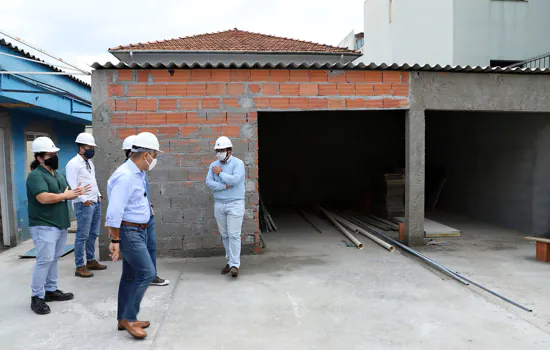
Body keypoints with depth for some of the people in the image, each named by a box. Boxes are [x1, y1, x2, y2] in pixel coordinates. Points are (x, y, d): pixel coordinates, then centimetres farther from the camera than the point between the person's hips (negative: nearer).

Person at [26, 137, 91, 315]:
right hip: (44, 226, -9)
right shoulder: (36, 176, -15)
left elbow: (67, 193, 18)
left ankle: (51, 290, 24)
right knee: (44, 260, -7)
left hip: (60, 224, 9)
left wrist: (76, 193, -6)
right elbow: (44, 198, -29)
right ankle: (37, 297, 3)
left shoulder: (59, 174, 14)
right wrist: (66, 195, -17)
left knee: (54, 259, 14)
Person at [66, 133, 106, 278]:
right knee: (82, 236, -4)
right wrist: (84, 200, -19)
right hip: (84, 204, -9)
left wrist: (99, 195, 15)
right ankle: (80, 267, 3)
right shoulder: (73, 164, -11)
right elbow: (72, 186, -17)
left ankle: (91, 261, 26)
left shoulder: (89, 162, 16)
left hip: (96, 202, 9)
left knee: (93, 234, 14)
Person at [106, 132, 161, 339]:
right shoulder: (125, 176, -22)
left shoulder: (137, 174, 9)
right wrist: (115, 240, -22)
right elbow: (114, 211, -24)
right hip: (129, 232, -10)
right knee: (147, 273, -8)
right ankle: (128, 318, 5)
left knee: (130, 276, 14)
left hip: (138, 231, 10)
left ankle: (124, 319, 24)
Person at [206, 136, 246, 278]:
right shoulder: (214, 165, 8)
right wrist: (225, 186, -16)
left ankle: (235, 264, -5)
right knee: (224, 235, 9)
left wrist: (220, 173, -10)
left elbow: (235, 179, -22)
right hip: (219, 204, 5)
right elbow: (209, 182, -5)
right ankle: (230, 261, 21)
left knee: (234, 235, -8)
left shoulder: (238, 163, -6)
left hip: (235, 204, -5)